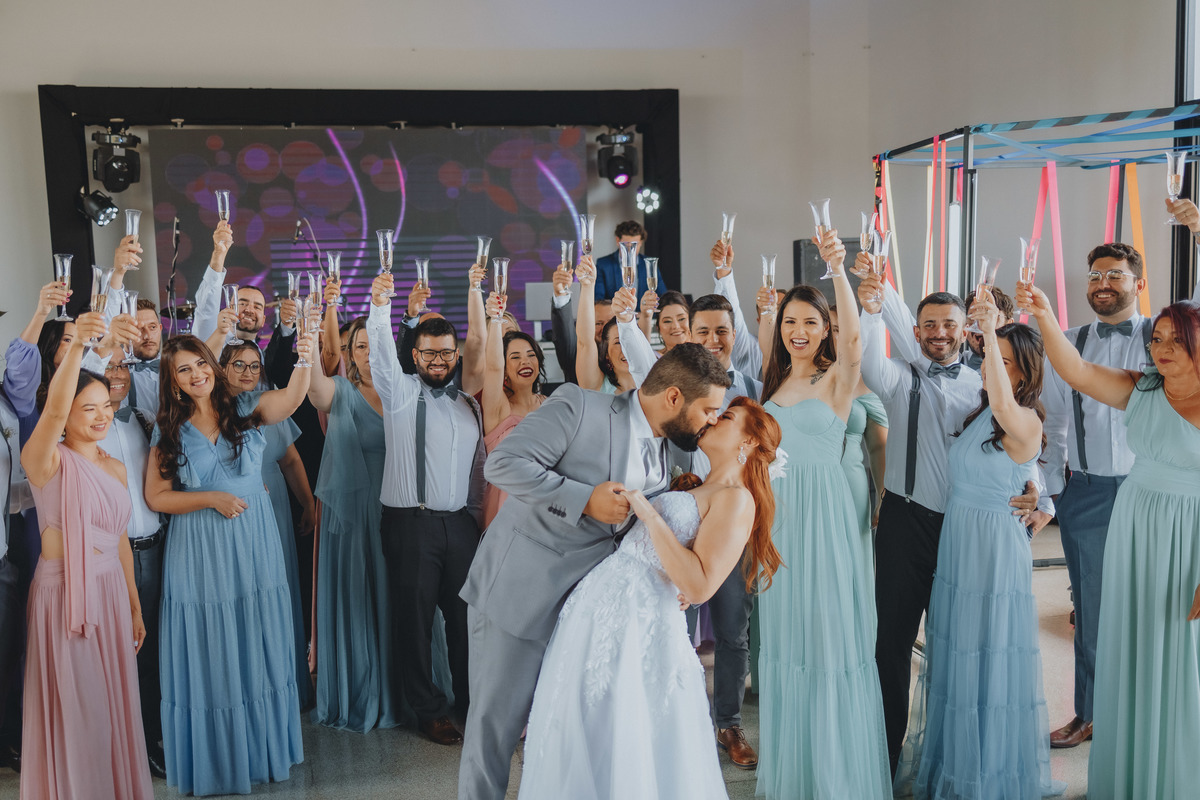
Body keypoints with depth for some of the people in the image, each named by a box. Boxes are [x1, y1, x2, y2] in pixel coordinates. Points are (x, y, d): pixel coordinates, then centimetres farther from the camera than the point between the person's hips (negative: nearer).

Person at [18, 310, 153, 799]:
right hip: (63, 592, -5)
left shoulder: (115, 468, 9)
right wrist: (77, 343, -45)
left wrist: (134, 604, 15)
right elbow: (53, 409, -31)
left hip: (111, 591, 6)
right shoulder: (47, 461, -10)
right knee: (72, 708, 3)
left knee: (113, 702, 13)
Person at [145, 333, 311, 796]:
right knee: (210, 654, 6)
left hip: (253, 548, 0)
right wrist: (212, 498, -13)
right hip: (200, 554, 0)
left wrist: (305, 363, -40)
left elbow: (290, 400, -20)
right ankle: (216, 757, 22)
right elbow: (156, 497, 1)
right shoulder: (170, 432, 3)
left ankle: (265, 746, 27)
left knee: (258, 647, 10)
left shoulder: (246, 409, 0)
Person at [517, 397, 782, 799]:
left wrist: (648, 514, -16)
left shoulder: (736, 498, -7)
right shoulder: (692, 488, 19)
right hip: (597, 601, 8)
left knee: (621, 754, 0)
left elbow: (699, 585, -17)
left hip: (637, 615, -8)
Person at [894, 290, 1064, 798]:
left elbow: (1003, 404, -37)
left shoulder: (1026, 421, -18)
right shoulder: (978, 412, 6)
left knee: (990, 657, 4)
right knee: (956, 655, 17)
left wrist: (990, 331, -39)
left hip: (995, 544, -7)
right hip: (956, 537, 7)